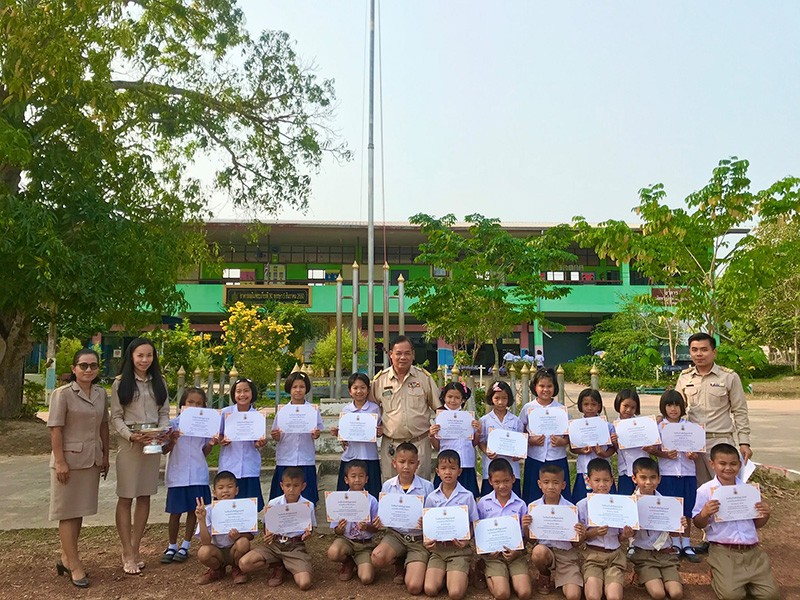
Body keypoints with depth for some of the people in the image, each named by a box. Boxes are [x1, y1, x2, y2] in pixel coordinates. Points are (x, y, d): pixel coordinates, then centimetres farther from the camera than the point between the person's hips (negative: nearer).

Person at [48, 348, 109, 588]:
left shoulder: (101, 393, 6)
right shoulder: (63, 394, -11)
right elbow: (55, 430, -13)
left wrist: (105, 456, 13)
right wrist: (60, 462, -17)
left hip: (92, 460, 6)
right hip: (69, 459, -6)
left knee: (79, 511, 14)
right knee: (67, 513, 4)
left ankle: (66, 558, 27)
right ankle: (75, 566, 9)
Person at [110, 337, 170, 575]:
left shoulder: (159, 383, 10)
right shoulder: (121, 383, 0)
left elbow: (164, 413, 9)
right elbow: (116, 417, -3)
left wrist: (163, 431, -10)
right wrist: (131, 435, -18)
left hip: (153, 443, 4)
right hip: (130, 443, -3)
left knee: (144, 497, 8)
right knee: (126, 498, -1)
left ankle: (135, 549, 18)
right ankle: (128, 553, 6)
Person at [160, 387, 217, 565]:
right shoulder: (174, 424, -2)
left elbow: (204, 453, 10)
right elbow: (164, 451, 1)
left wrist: (211, 444, -10)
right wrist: (172, 441, -18)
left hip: (198, 475, 2)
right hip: (177, 474, -1)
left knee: (193, 510, 7)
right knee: (175, 511, 5)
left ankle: (185, 546, 22)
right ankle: (172, 546, 22)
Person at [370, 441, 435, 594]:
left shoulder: (426, 487, -8)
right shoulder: (387, 486, 0)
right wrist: (380, 521, -14)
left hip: (419, 538, -2)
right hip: (395, 534, 2)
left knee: (414, 587, -19)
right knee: (377, 559, -30)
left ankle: (408, 564, 17)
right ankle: (400, 562, 7)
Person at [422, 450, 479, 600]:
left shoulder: (467, 496, -2)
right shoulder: (432, 498, 4)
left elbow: (475, 524, 3)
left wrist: (467, 541, -16)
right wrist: (427, 541, -9)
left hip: (459, 549, -2)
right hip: (437, 548, 2)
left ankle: (462, 576, 14)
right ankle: (446, 574, 15)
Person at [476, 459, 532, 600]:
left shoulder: (520, 505, 1)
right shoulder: (483, 503, 0)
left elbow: (527, 538, 7)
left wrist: (525, 527, -16)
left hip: (516, 553, 1)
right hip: (493, 554, -1)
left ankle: (509, 577, 13)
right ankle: (489, 577, 11)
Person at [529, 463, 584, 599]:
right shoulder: (533, 507, -4)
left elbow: (574, 544, 1)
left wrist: (580, 536, -21)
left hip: (566, 553, -1)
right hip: (544, 549, 1)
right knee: (538, 551, -35)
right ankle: (544, 575, 1)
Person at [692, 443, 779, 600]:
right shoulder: (705, 491, -5)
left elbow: (757, 524, 14)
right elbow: (699, 525, -2)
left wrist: (765, 515, -7)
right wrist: (704, 514, -23)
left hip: (752, 551, 4)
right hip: (723, 552, -4)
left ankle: (741, 580, 21)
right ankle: (716, 575, 15)